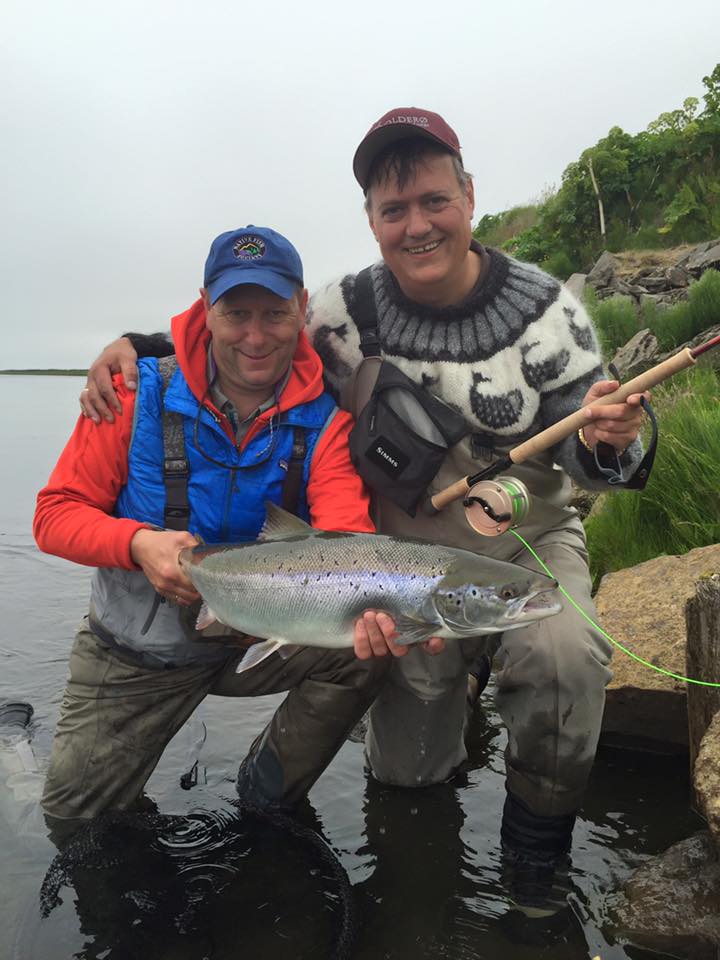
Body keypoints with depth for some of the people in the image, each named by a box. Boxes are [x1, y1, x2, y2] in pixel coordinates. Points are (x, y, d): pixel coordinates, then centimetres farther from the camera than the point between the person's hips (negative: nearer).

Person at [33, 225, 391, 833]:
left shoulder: (324, 419, -13)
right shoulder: (141, 391, -15)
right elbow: (56, 514, -11)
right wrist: (139, 543, -32)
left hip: (260, 638, 1)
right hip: (133, 649, 0)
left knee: (367, 645, -23)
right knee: (74, 820, 6)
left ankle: (267, 795, 3)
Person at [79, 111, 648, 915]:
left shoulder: (543, 307, -12)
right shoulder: (345, 313, -10)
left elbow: (583, 457, -8)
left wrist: (607, 443, -32)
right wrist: (137, 344, -12)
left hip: (530, 542, 0)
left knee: (563, 654, -33)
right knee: (404, 775, 6)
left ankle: (536, 854, -2)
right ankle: (452, 680, 41)